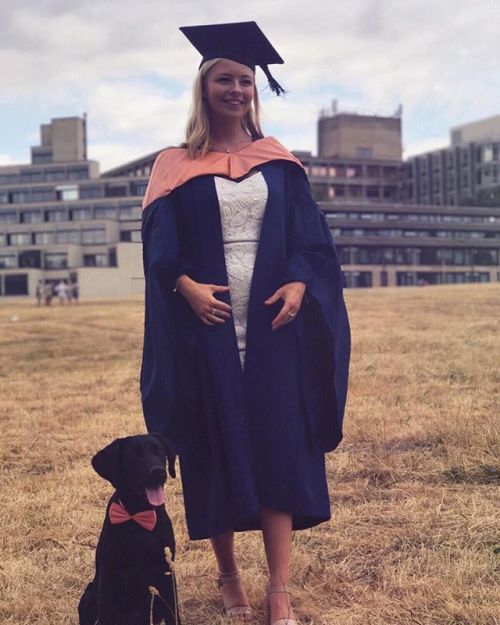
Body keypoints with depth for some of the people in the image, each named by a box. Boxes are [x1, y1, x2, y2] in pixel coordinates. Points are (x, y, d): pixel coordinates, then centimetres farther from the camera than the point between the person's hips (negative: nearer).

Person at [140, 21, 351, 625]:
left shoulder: (278, 162, 12)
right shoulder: (177, 167, 6)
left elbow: (311, 235, 5)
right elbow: (160, 245, -2)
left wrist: (299, 284, -12)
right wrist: (187, 286, -20)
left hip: (271, 323, 1)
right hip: (207, 324, -1)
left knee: (277, 447, -3)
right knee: (217, 451, 4)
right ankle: (228, 574, 21)